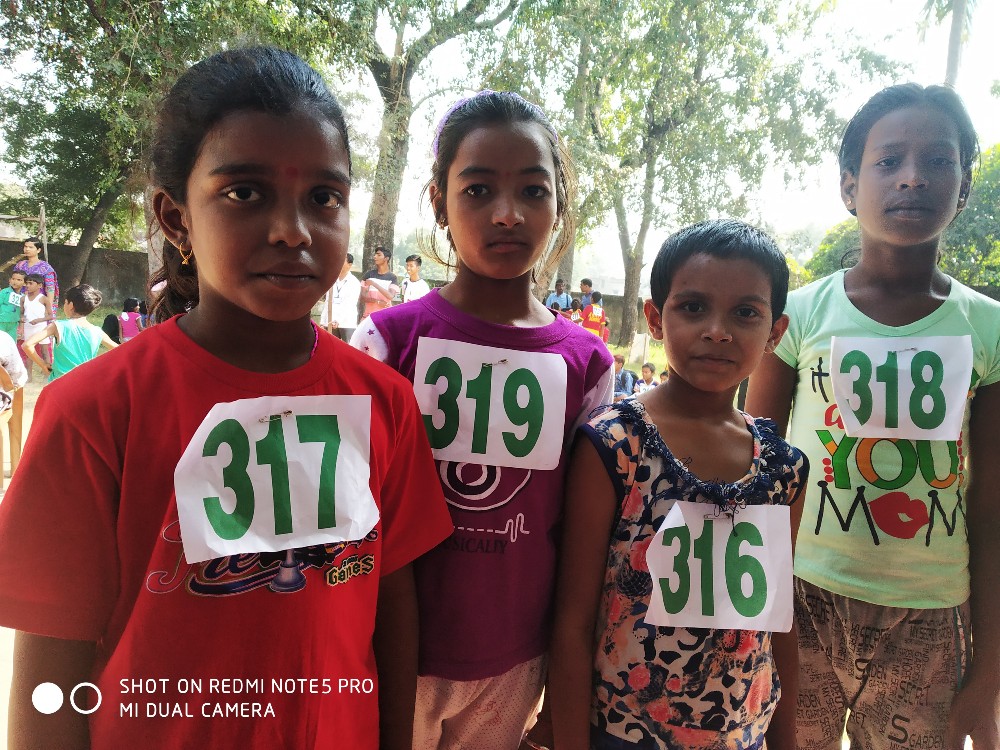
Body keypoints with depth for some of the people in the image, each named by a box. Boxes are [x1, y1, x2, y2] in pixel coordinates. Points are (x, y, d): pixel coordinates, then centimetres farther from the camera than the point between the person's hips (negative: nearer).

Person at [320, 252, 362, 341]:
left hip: (347, 323, -6)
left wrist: (339, 320, -27)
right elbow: (327, 303, 16)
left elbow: (350, 305, -14)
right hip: (330, 323, 6)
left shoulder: (354, 282, -4)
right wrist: (323, 322, 10)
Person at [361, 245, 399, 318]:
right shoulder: (369, 274, 4)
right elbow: (363, 296, 0)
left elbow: (390, 296, -16)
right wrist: (378, 302, -15)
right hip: (369, 315, 1)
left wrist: (374, 284, -19)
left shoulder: (392, 277, 0)